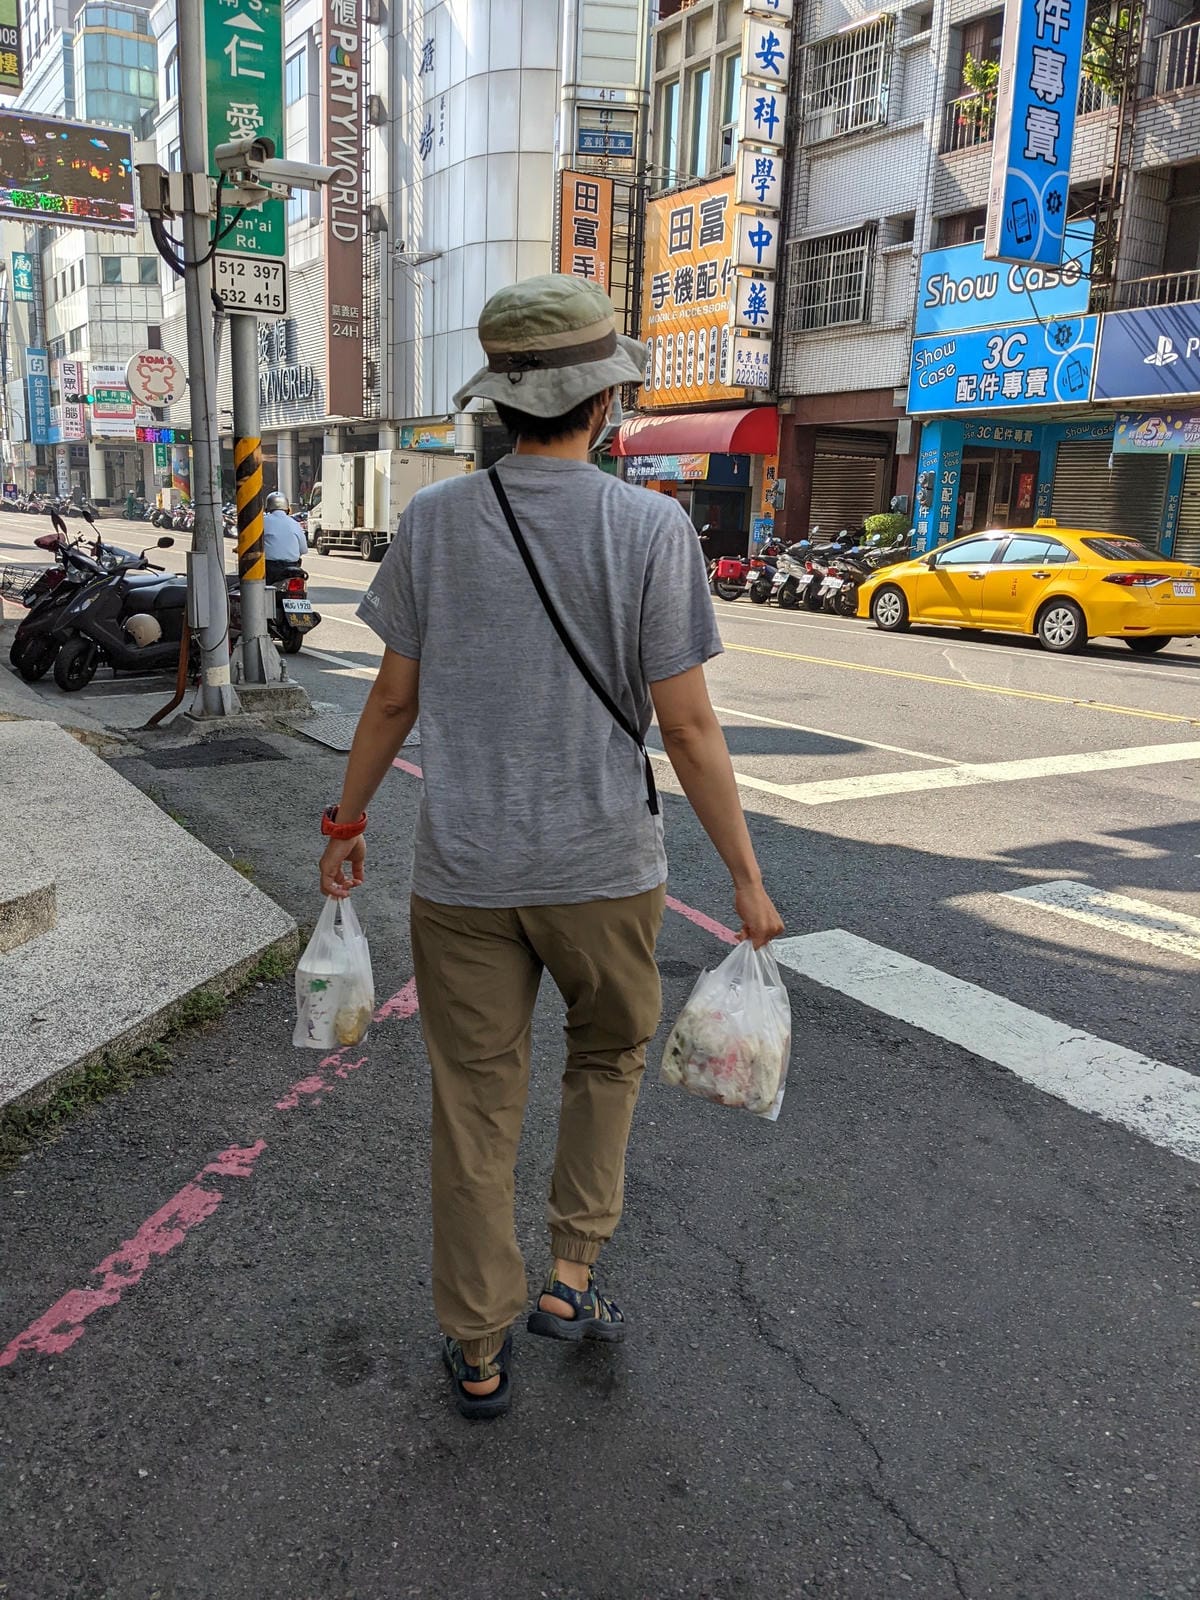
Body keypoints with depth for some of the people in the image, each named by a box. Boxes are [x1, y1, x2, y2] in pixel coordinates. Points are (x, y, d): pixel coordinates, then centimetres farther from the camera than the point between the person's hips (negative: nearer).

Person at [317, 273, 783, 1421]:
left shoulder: (433, 519, -2)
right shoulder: (652, 528, -10)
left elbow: (395, 698, 3)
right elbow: (687, 728, -11)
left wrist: (345, 824, 16)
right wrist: (746, 877, -2)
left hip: (461, 871, 2)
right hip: (601, 870, -1)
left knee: (475, 1107, 13)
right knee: (609, 1054, 26)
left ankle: (477, 1351, 28)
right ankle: (570, 1271, 25)